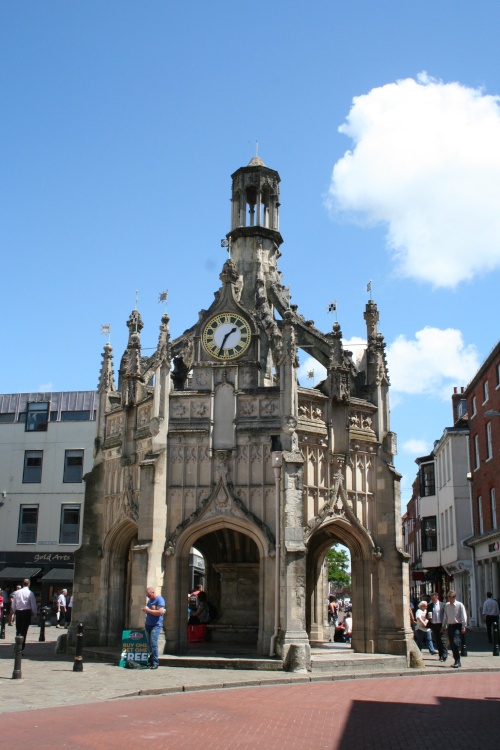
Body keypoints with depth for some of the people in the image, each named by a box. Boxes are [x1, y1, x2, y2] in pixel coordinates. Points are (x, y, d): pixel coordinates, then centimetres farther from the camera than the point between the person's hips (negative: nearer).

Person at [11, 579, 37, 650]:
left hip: (18, 612, 3)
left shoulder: (17, 592, 3)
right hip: (27, 612, -3)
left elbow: (13, 603, 7)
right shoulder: (30, 593, -7)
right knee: (24, 631, -1)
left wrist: (14, 612, 19)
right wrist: (34, 613, 7)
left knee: (18, 630, 15)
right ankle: (21, 648, -4)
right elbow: (33, 604, -6)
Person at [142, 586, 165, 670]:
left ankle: (155, 663, -9)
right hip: (148, 624, 8)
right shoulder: (149, 600, 19)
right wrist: (145, 611, 9)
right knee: (148, 643, 4)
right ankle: (150, 661, 10)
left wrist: (148, 610, -15)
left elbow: (160, 612, -19)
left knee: (153, 643, -13)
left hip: (156, 625, -8)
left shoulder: (159, 599, -7)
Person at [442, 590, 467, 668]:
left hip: (457, 626, -5)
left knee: (456, 643, -17)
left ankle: (457, 661, -13)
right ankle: (456, 661, 17)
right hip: (450, 626, 5)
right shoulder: (447, 605, 8)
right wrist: (444, 626, 16)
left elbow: (464, 616, -5)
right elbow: (445, 617, 17)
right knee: (452, 644, 7)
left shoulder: (459, 605, -6)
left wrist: (463, 627, -8)